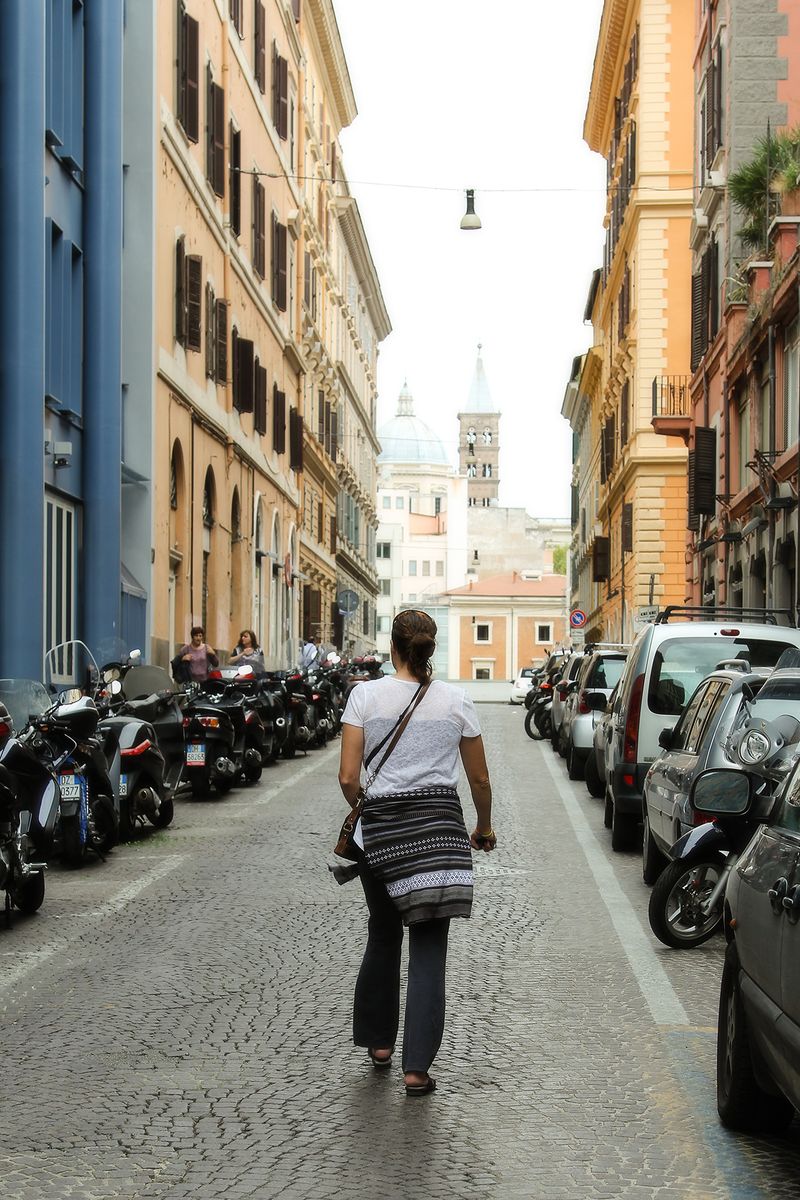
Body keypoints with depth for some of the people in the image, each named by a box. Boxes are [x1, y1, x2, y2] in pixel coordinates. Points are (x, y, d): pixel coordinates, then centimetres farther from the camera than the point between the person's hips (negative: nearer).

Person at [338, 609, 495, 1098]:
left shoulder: (366, 695, -1)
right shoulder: (456, 700, 2)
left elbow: (348, 778, -5)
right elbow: (480, 778, 9)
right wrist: (485, 828, 26)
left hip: (381, 826, 0)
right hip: (439, 827, 0)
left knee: (383, 934, 20)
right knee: (429, 947, 2)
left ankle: (379, 1042, 30)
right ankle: (417, 1067, -2)